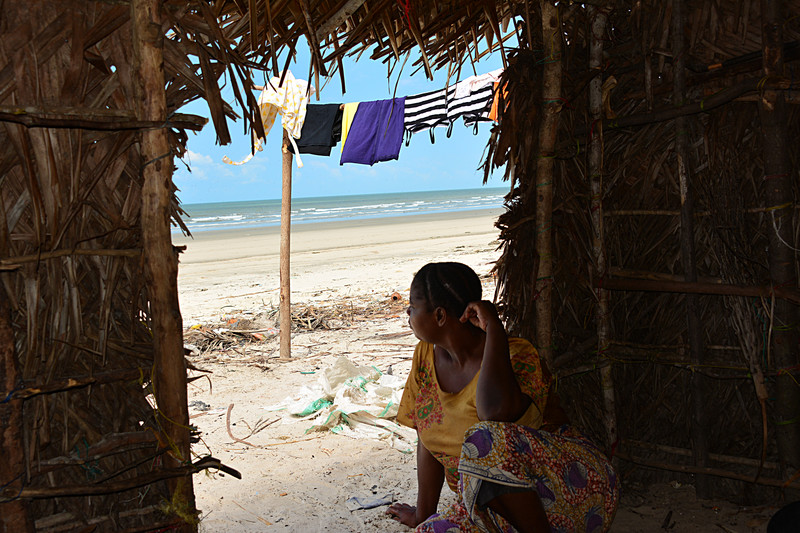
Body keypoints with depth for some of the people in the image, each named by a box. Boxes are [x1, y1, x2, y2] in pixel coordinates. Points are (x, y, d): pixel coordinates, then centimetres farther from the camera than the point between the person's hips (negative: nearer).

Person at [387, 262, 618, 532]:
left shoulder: (517, 357, -20)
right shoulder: (426, 355, 1)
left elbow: (498, 411, -44)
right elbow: (428, 442, 10)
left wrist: (493, 327, -32)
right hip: (497, 507, 6)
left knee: (487, 438, -34)